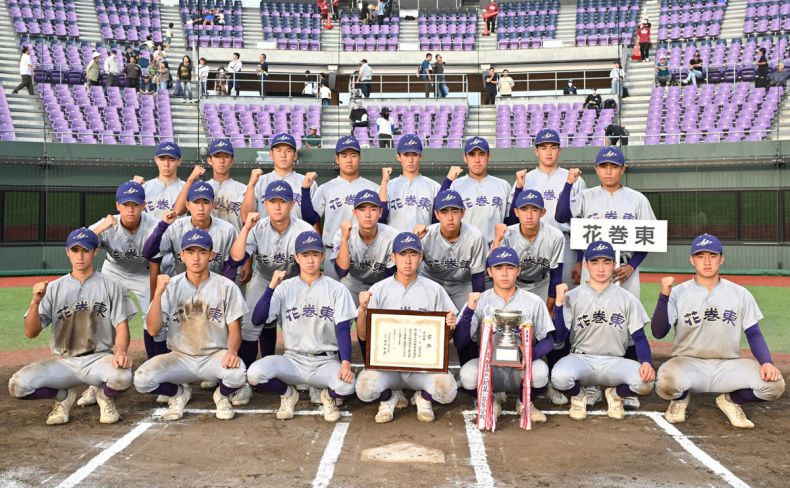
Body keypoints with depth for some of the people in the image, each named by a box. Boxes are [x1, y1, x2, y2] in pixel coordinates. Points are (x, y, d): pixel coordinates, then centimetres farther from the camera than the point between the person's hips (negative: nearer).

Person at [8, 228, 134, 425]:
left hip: (99, 359, -2)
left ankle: (105, 396, 3)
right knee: (17, 385, -22)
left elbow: (121, 326, -3)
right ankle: (64, 395, 9)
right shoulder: (54, 288, 7)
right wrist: (35, 302, -17)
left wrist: (121, 352, -24)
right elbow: (31, 332, 1)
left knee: (122, 376, -35)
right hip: (63, 362, 2)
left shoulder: (111, 286, 3)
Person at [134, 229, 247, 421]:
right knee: (141, 379, -24)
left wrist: (232, 351, -24)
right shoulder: (171, 286, -1)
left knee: (238, 373, -34)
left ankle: (222, 396, 5)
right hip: (180, 357, 2)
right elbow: (153, 329, -8)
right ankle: (179, 393, 11)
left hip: (215, 356, -1)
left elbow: (234, 328, -2)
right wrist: (158, 293, -22)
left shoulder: (226, 287, -4)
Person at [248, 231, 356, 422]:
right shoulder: (285, 288, 4)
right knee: (255, 373, -27)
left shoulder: (337, 289, 1)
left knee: (346, 386, -33)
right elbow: (257, 320, -7)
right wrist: (271, 286, -18)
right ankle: (288, 393, 7)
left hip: (326, 361, -1)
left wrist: (346, 363, -23)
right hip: (293, 360, 1)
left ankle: (328, 395, 7)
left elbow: (343, 329, -7)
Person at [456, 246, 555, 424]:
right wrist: (469, 310, -22)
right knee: (467, 374, -31)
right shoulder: (479, 301, -1)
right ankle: (492, 400, 6)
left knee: (540, 371, -32)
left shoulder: (533, 302, 0)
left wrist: (531, 354, -23)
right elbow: (459, 342, -7)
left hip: (522, 368, 0)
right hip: (489, 365, 0)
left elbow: (548, 340, -1)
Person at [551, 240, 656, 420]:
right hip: (580, 359, -1)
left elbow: (639, 337, 2)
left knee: (646, 381, -29)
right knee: (560, 377, -35)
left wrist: (647, 363, -18)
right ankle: (578, 395, 4)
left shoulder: (628, 299, 5)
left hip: (614, 362, 1)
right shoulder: (572, 296, 1)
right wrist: (559, 303, -17)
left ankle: (615, 394, 8)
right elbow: (560, 336, -6)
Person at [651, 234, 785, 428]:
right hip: (688, 363, -2)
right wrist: (664, 296, -24)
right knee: (666, 382, -35)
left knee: (774, 384, -22)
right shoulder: (678, 293, -3)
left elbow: (753, 334, 5)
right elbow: (658, 333, -12)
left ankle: (731, 400, 9)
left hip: (729, 366, 2)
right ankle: (680, 398, 5)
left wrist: (767, 362, -14)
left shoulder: (741, 294, 4)